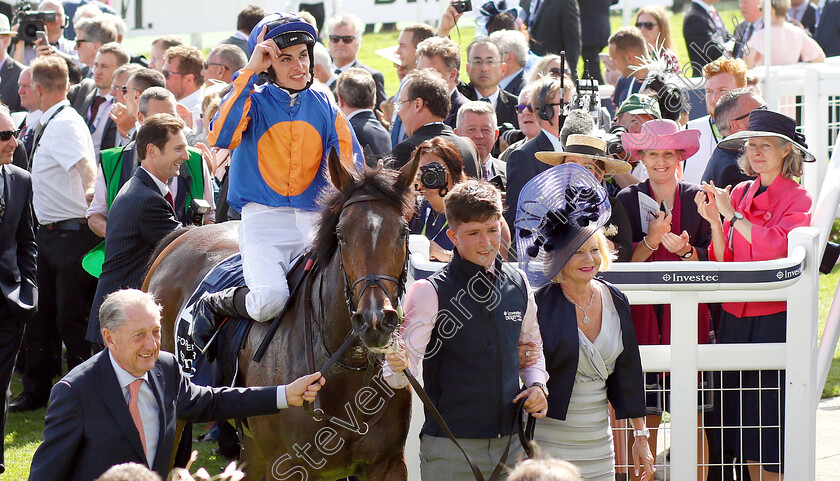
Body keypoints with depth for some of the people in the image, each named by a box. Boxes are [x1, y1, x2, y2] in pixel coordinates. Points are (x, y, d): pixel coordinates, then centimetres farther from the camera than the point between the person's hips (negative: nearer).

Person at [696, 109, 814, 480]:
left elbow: (778, 247, -21)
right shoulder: (740, 194, 11)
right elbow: (724, 262, 8)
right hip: (736, 319, 5)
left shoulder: (797, 199, -4)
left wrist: (732, 215, -16)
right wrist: (714, 221, -7)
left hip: (775, 320, -5)